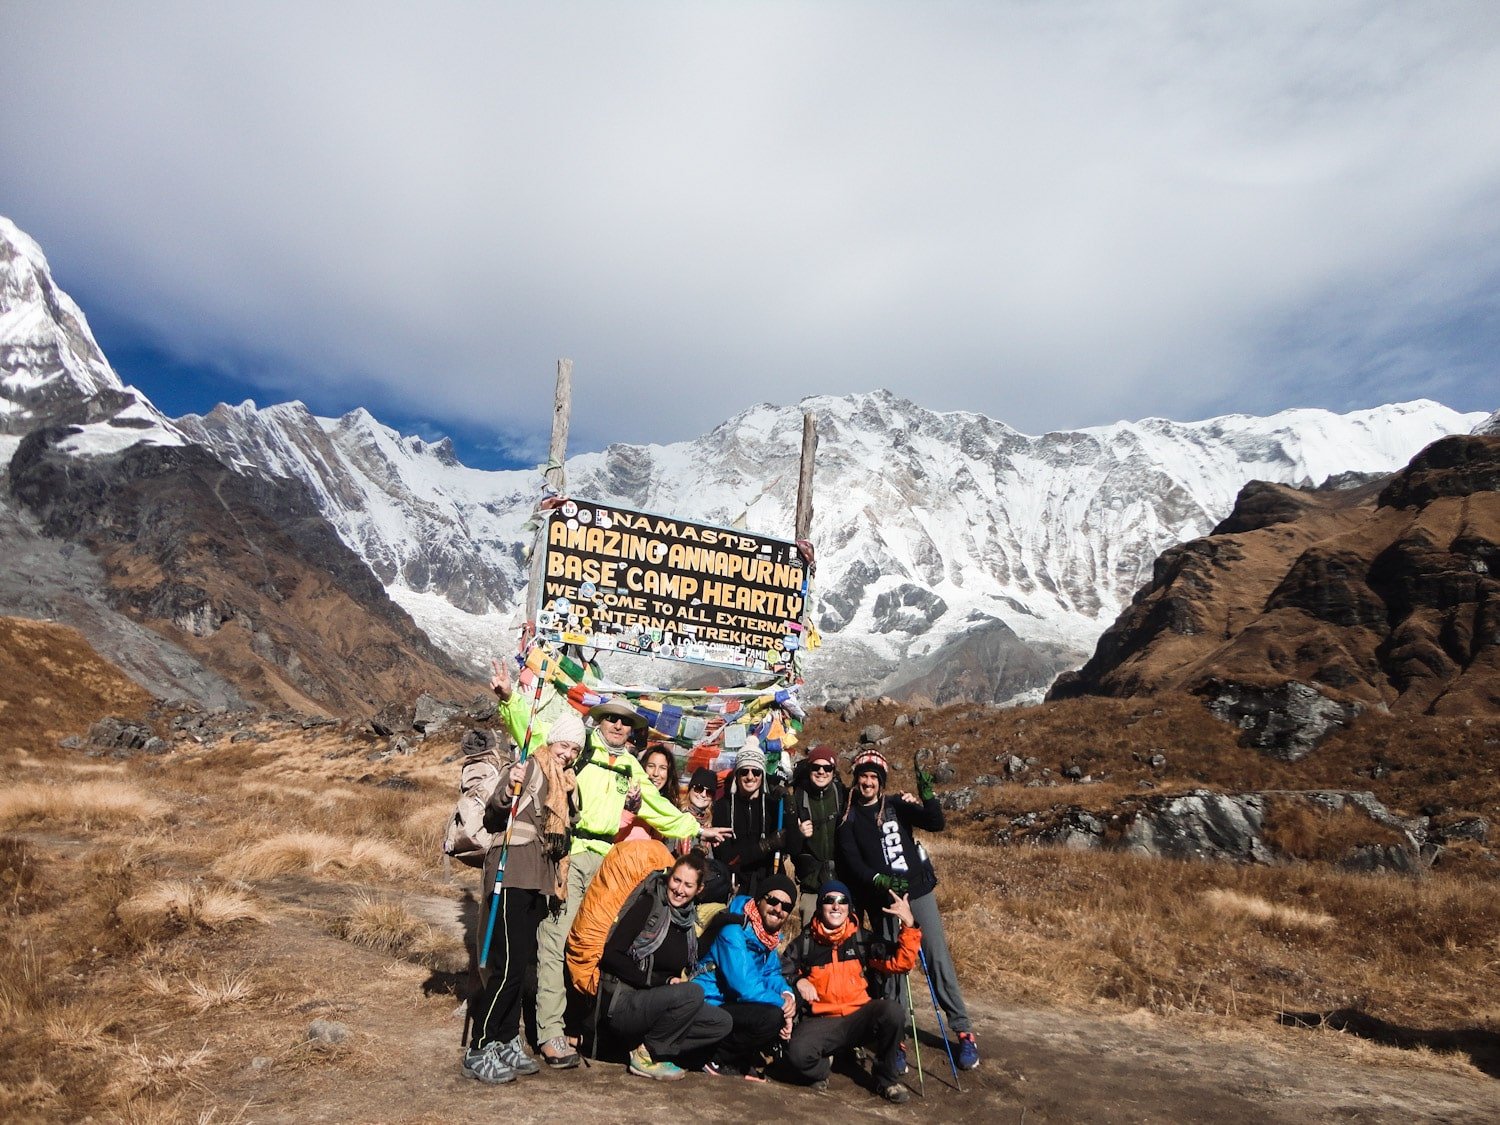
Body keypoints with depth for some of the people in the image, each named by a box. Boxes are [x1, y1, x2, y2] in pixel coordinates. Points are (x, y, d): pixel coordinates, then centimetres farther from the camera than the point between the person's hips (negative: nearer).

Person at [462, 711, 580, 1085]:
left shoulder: (562, 782, 19)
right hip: (512, 875, -9)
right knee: (507, 965, -10)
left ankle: (507, 1041, 22)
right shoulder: (531, 768, -6)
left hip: (537, 882, 9)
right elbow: (495, 807, -20)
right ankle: (478, 1051, -2)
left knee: (519, 964, 13)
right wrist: (509, 790, -39)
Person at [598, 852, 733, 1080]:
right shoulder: (648, 906, -11)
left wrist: (681, 980, -6)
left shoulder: (689, 921, 9)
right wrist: (661, 982, -17)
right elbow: (610, 955, -18)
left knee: (723, 1023, -4)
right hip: (622, 1003, -7)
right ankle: (645, 1056, -12)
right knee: (693, 993, -28)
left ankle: (654, 1052, -4)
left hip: (654, 1005, 8)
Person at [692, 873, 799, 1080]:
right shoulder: (734, 933, -21)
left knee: (791, 1001, 4)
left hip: (732, 1004, 10)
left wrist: (787, 995, -12)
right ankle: (715, 1059, -8)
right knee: (772, 1016, -28)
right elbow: (745, 986, -28)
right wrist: (782, 1003, -18)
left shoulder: (769, 935, 8)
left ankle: (743, 1061, 7)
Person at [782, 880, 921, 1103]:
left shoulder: (862, 938, 8)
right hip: (821, 1021, -1)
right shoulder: (805, 942, 5)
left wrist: (909, 925, -13)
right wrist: (798, 981, -12)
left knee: (892, 1009, -30)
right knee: (798, 1053, -34)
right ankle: (822, 1068, 6)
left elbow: (899, 964, -1)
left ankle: (886, 1079, -5)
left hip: (859, 1017, 2)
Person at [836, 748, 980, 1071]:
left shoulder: (896, 806, 5)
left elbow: (936, 824, -5)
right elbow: (852, 863, -3)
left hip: (918, 890, 0)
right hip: (882, 899, 0)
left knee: (938, 959, -2)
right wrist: (880, 881, -18)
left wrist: (927, 796, -22)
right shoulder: (849, 818, 5)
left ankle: (964, 1032, 6)